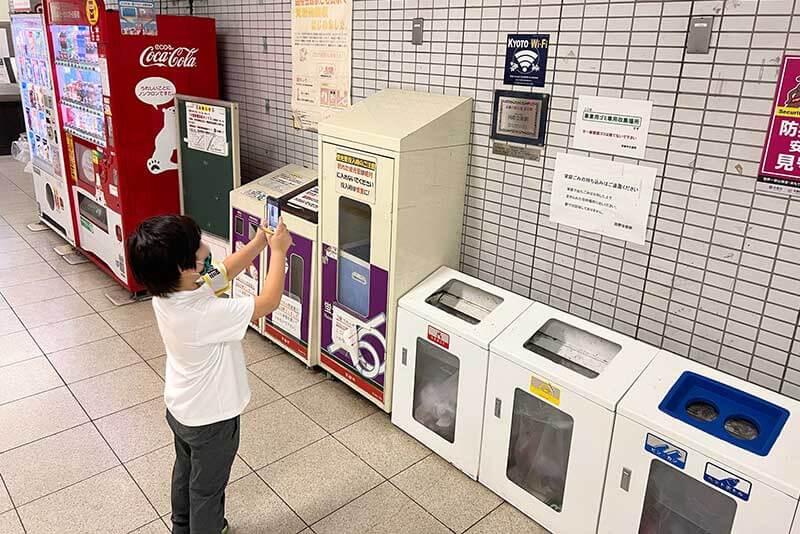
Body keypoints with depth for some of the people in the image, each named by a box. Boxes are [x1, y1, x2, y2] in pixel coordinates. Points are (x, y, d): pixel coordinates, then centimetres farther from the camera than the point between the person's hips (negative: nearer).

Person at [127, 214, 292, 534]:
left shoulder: (166, 291, -15)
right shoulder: (205, 315, -39)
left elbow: (225, 272, -1)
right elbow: (269, 301, -30)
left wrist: (259, 242, -10)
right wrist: (278, 251, -20)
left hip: (180, 409, 8)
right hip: (211, 420, -8)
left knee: (185, 473, 31)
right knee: (207, 488, 18)